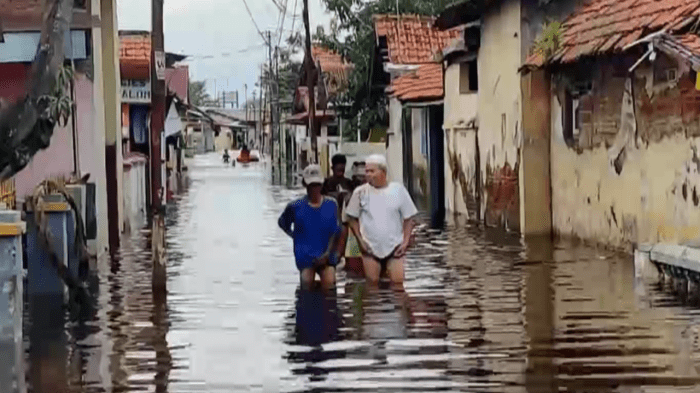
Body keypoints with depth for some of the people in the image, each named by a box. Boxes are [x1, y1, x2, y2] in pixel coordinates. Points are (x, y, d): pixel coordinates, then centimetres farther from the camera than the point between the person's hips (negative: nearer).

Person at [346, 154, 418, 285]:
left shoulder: (398, 190, -1)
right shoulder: (360, 192, 0)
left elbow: (408, 219, 4)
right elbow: (353, 219, 7)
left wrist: (405, 242, -5)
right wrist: (360, 240, -3)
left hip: (395, 247, -1)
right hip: (370, 248, 1)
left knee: (398, 281, -7)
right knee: (372, 282, 3)